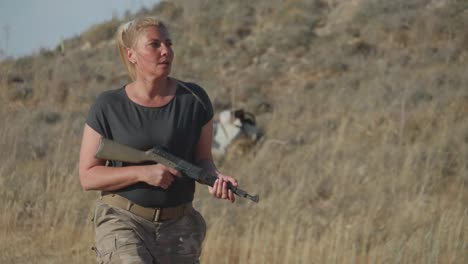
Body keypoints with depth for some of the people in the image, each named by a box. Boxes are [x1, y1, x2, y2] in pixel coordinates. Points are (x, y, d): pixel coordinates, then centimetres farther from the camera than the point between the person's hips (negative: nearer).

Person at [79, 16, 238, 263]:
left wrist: (215, 179, -16)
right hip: (123, 221, -3)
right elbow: (88, 176, -3)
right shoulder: (108, 107, -5)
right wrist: (143, 173, -17)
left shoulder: (194, 99, 0)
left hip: (178, 225, 3)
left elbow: (202, 159, 8)